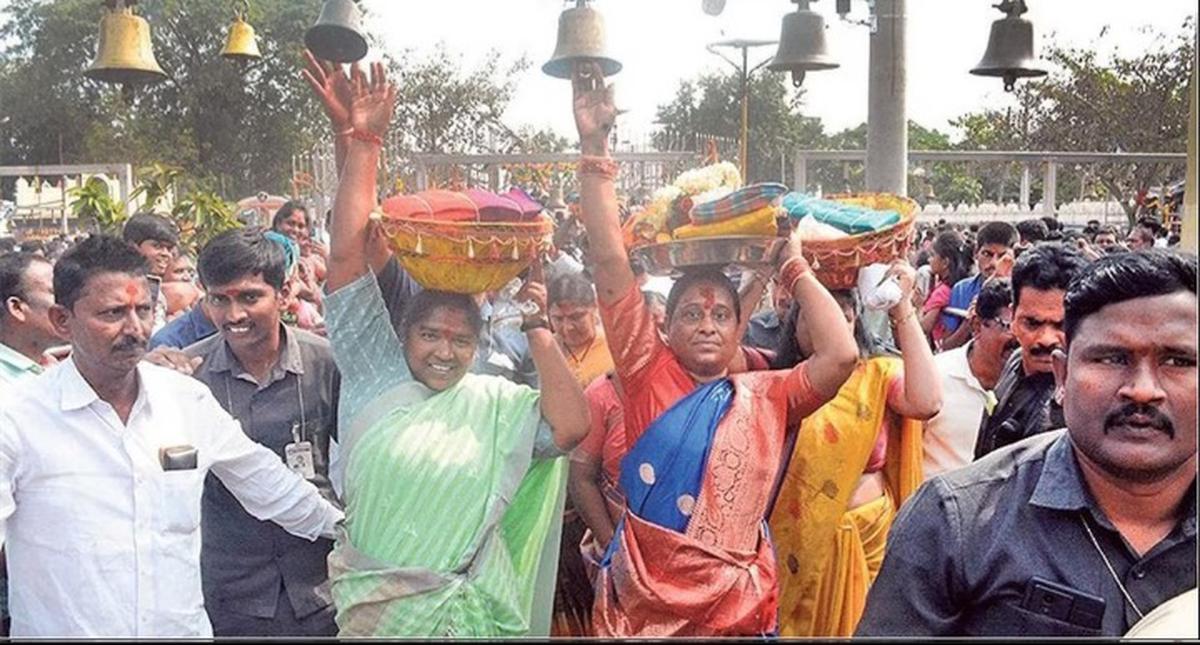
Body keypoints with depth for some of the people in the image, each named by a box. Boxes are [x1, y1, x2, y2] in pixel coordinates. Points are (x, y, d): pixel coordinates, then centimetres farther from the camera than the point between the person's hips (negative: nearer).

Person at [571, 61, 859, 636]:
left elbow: (841, 355, -15)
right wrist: (594, 147, -13)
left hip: (738, 614, 1)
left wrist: (794, 266, -4)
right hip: (638, 609, 0)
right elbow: (610, 265, -9)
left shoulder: (766, 398, 1)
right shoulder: (650, 377, -2)